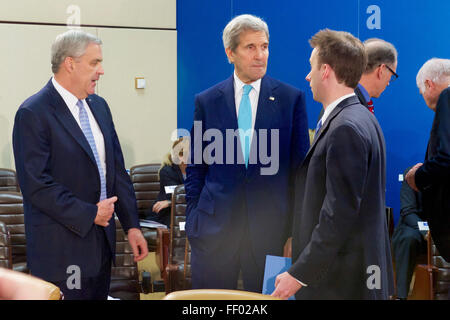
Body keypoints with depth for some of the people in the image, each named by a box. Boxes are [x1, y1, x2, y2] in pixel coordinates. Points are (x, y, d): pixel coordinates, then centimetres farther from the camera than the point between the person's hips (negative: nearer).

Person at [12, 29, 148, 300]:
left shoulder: (99, 106, 11)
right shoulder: (33, 113, -13)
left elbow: (117, 169, 13)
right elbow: (37, 184, -19)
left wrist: (132, 224, 8)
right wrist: (89, 214, -16)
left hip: (102, 242, 7)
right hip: (62, 251, -7)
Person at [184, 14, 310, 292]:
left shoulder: (291, 99, 3)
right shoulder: (207, 101, 6)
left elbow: (300, 167, 4)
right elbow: (196, 168, 9)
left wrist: (297, 230, 1)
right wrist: (193, 222, 3)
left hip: (270, 226, -1)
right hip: (214, 226, 1)